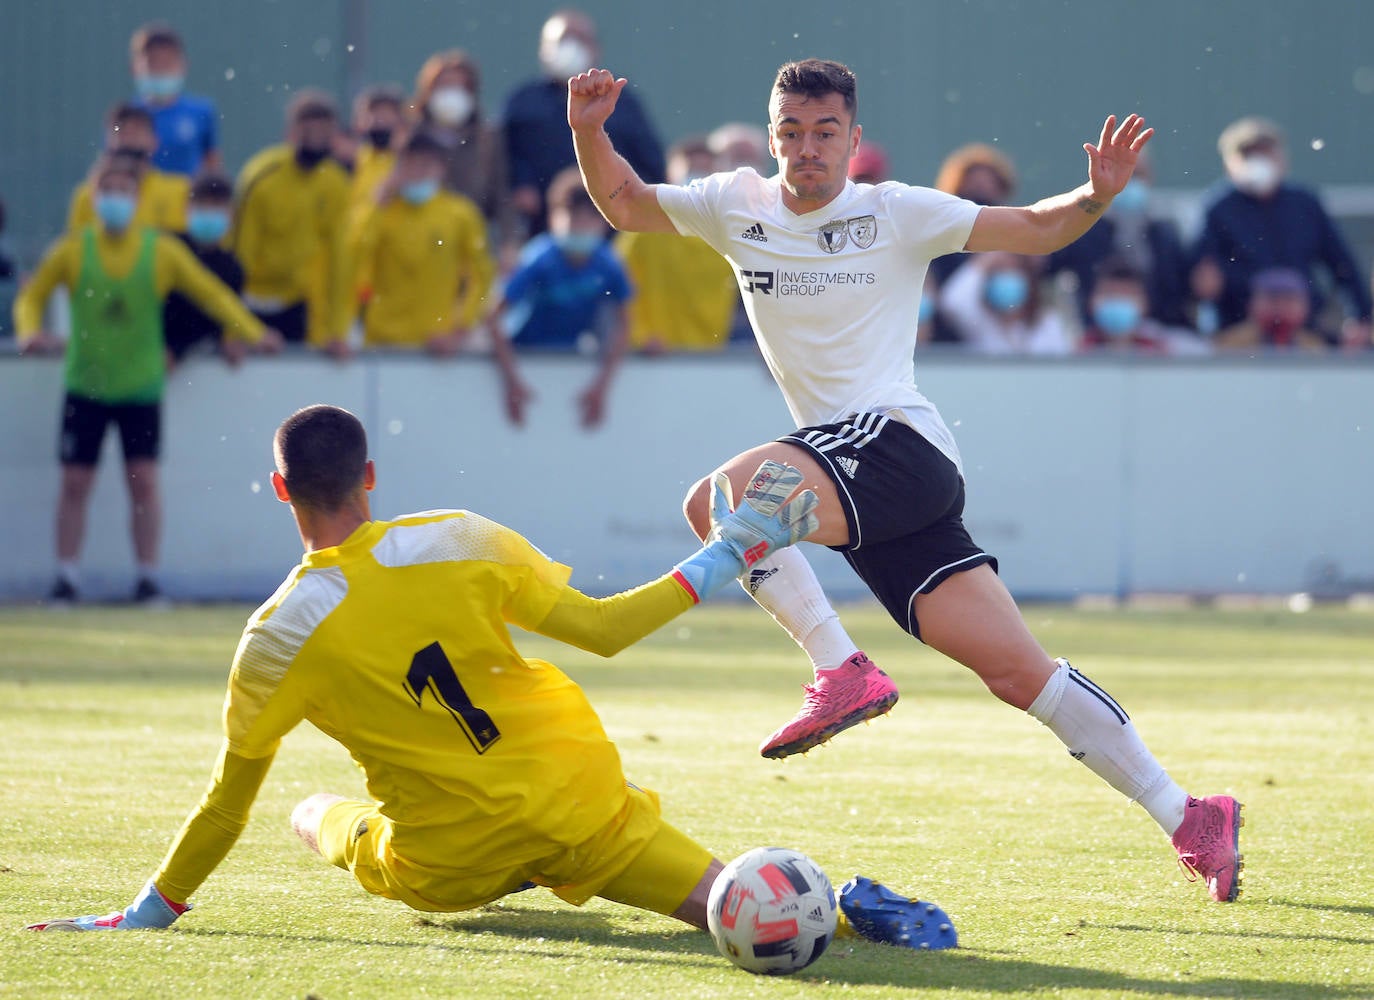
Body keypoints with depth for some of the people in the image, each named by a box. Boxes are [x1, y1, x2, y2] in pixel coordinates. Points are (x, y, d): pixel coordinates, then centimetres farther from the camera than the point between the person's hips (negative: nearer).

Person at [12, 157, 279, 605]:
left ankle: (148, 578, 3)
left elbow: (210, 292, 2)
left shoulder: (161, 251, -2)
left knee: (144, 481, -6)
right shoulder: (73, 250, -2)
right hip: (85, 386, 0)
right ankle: (66, 579, 8)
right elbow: (32, 296, 5)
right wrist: (30, 332, -15)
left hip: (141, 387, 0)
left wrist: (252, 333, -6)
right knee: (74, 482, 0)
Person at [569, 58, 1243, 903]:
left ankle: (844, 673, -18)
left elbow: (1034, 231, 5)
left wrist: (1098, 196, -14)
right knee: (1017, 669, -1)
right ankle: (1188, 818, 3)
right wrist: (589, 132, 8)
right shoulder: (738, 206, 15)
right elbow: (624, 205, 25)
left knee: (718, 501, -27)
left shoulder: (896, 214, 2)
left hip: (895, 441, -5)